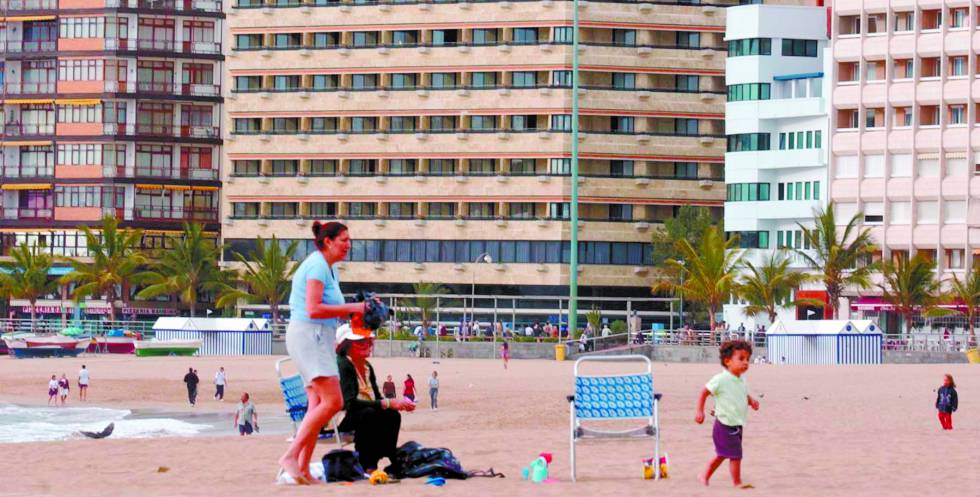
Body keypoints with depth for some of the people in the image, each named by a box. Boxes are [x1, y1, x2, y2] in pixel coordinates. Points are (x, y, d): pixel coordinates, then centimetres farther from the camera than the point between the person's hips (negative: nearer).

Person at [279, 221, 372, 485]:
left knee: (317, 407, 5)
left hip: (320, 341, 11)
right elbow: (313, 309, -21)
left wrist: (361, 308, 10)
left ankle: (303, 469, 3)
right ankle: (291, 456, -21)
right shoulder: (317, 266, -12)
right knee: (333, 401, -19)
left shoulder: (330, 268, 20)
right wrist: (351, 308, -15)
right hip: (308, 336, -11)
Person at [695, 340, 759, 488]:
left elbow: (745, 395, 23)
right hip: (725, 425, -8)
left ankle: (705, 476, 33)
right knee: (735, 454, -7)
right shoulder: (721, 380, -17)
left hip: (737, 425, 8)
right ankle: (737, 482, 4)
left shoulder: (742, 381, 7)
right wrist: (700, 412, -16)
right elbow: (704, 392, -11)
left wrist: (751, 401, 0)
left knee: (722, 454, 19)